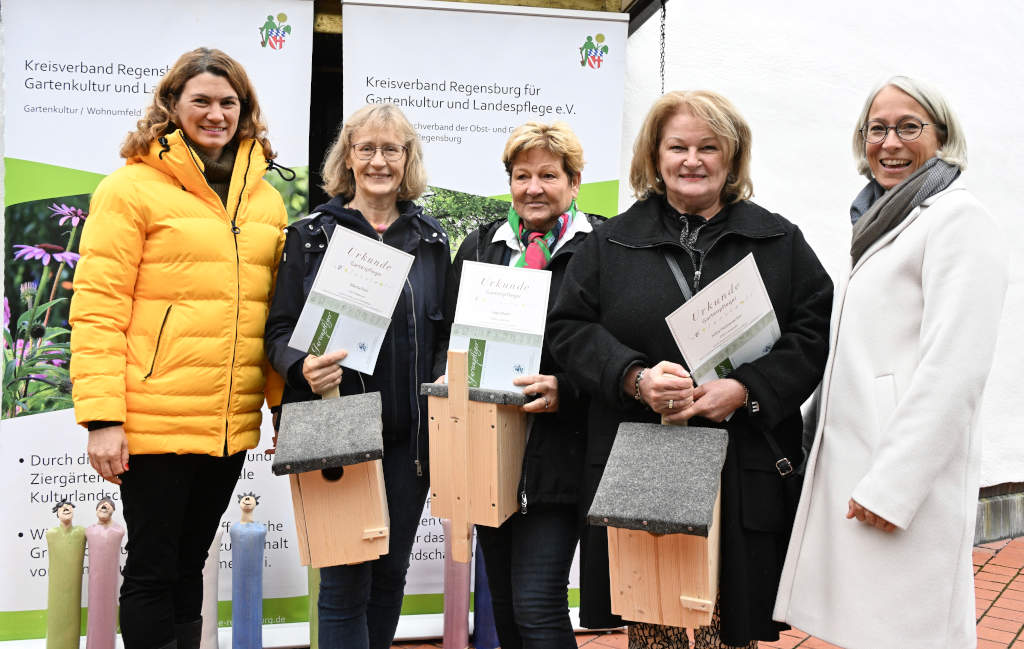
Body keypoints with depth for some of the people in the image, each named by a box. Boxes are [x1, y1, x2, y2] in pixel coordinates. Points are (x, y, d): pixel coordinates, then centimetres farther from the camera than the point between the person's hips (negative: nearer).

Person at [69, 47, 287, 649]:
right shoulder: (132, 187, -5)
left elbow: (276, 309, 16)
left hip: (232, 422, 5)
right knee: (153, 570, 5)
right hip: (156, 418, -5)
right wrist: (102, 416, -15)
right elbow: (97, 308, -9)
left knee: (191, 564, 17)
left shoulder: (265, 199, 11)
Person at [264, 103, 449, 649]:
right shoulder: (311, 235, 1)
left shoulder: (431, 239, 10)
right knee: (346, 581, -3)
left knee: (391, 573, 11)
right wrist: (303, 367, -21)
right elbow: (279, 331, 0)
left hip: (408, 433, 3)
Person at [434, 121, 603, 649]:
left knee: (537, 604, -9)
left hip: (557, 453, -5)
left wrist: (564, 390, -22)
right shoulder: (480, 246, 13)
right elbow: (448, 333, 16)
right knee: (503, 602, 16)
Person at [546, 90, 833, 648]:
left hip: (742, 473, 0)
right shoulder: (612, 242, 12)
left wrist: (745, 389, -12)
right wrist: (634, 378, -12)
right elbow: (569, 328, 6)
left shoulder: (778, 242, 11)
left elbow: (815, 333, 3)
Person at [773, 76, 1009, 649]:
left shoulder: (957, 218, -9)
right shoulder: (884, 222, 20)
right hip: (855, 472, 9)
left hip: (907, 480, -9)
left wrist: (893, 487, -20)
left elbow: (953, 369, -18)